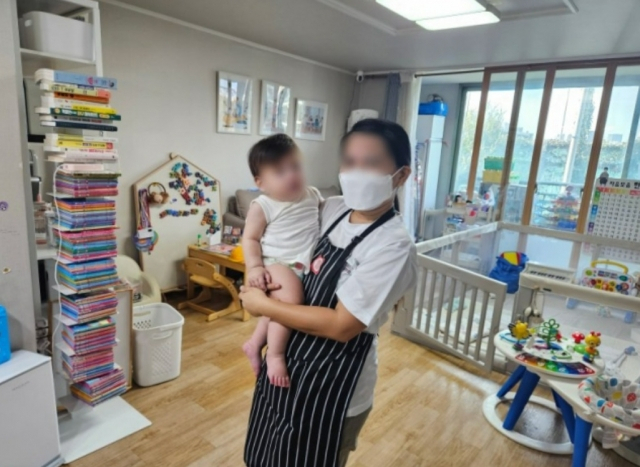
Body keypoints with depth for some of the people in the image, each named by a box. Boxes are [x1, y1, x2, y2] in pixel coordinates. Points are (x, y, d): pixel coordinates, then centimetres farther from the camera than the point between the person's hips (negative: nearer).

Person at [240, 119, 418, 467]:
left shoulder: (394, 246, -25)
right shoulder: (332, 209, -4)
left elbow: (341, 325, -27)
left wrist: (263, 305, -19)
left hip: (333, 389, -7)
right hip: (289, 363, 7)